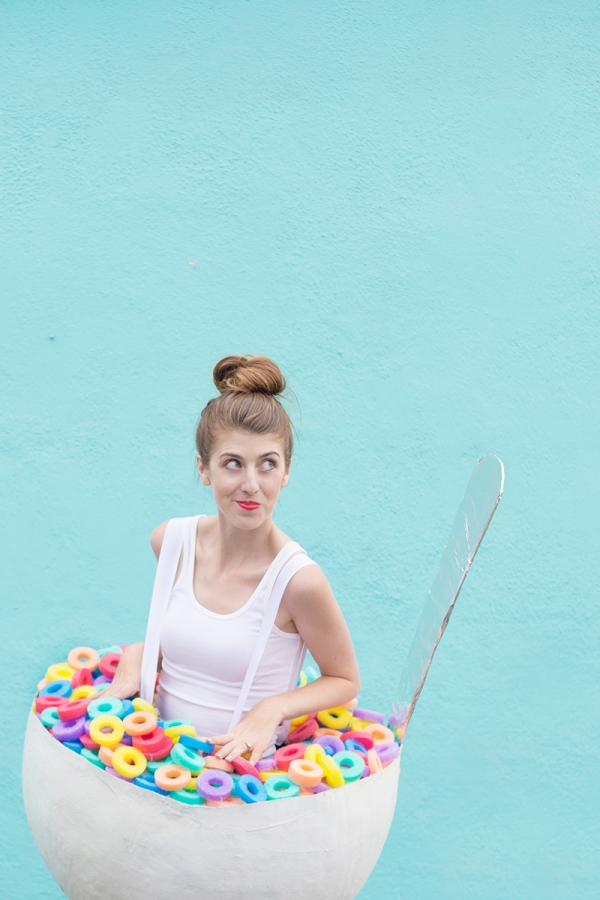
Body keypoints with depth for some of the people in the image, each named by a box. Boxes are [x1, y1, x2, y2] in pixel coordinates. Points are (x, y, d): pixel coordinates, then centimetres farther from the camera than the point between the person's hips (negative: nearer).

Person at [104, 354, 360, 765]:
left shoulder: (298, 578, -18)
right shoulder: (171, 541, -2)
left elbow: (345, 681, -2)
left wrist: (273, 709, -16)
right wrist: (137, 655, 2)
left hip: (239, 765, -4)